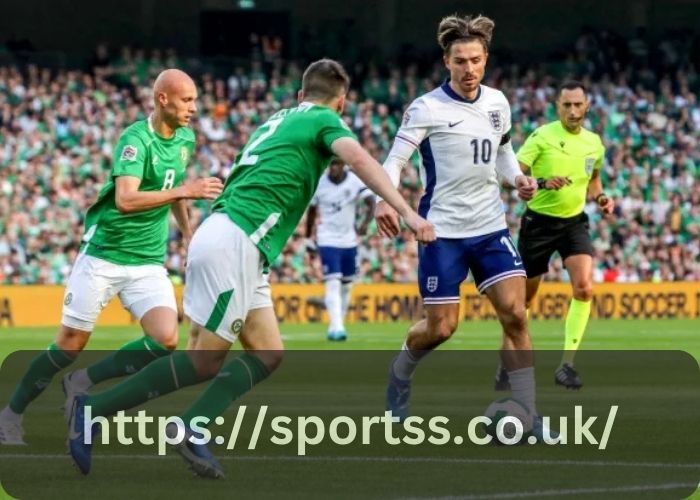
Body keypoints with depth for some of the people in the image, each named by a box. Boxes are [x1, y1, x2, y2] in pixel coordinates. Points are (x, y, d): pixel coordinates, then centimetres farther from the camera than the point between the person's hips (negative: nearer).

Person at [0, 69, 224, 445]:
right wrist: (185, 191, -34)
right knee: (70, 344, 1)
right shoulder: (136, 139, -18)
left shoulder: (185, 139, 5)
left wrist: (187, 230, 22)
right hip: (104, 255, -6)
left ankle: (83, 383, 4)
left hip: (149, 262, 6)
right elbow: (125, 200, -31)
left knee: (166, 340, -15)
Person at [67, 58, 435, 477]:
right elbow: (359, 159, -17)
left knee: (267, 354, 5)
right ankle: (93, 409, -5)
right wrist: (406, 212, -23)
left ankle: (191, 431, -6)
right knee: (205, 362, -6)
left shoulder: (277, 121, 26)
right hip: (234, 243, -9)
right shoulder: (326, 121, 2)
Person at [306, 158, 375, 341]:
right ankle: (336, 327, -22)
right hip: (328, 241, -3)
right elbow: (312, 211, 6)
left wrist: (365, 222, -32)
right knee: (333, 283, -15)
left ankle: (336, 325, 27)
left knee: (346, 285, 11)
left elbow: (372, 203, -13)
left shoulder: (355, 181, -7)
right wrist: (308, 238, 12)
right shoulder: (319, 184, -6)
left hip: (349, 241, 3)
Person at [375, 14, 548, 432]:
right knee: (441, 327, -1)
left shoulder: (498, 103, 6)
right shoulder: (428, 109, -11)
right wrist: (385, 201, -34)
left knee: (515, 315, -8)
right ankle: (399, 375, 32)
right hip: (443, 229, -4)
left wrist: (517, 178, 2)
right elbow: (395, 160, -16)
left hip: (491, 227, 4)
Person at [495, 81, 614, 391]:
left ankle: (566, 365, -14)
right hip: (539, 222, -3)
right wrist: (542, 182, -36)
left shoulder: (594, 143, 3)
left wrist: (600, 198, 2)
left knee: (584, 287, -19)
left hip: (574, 222, 3)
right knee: (524, 297, 6)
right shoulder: (542, 136, -12)